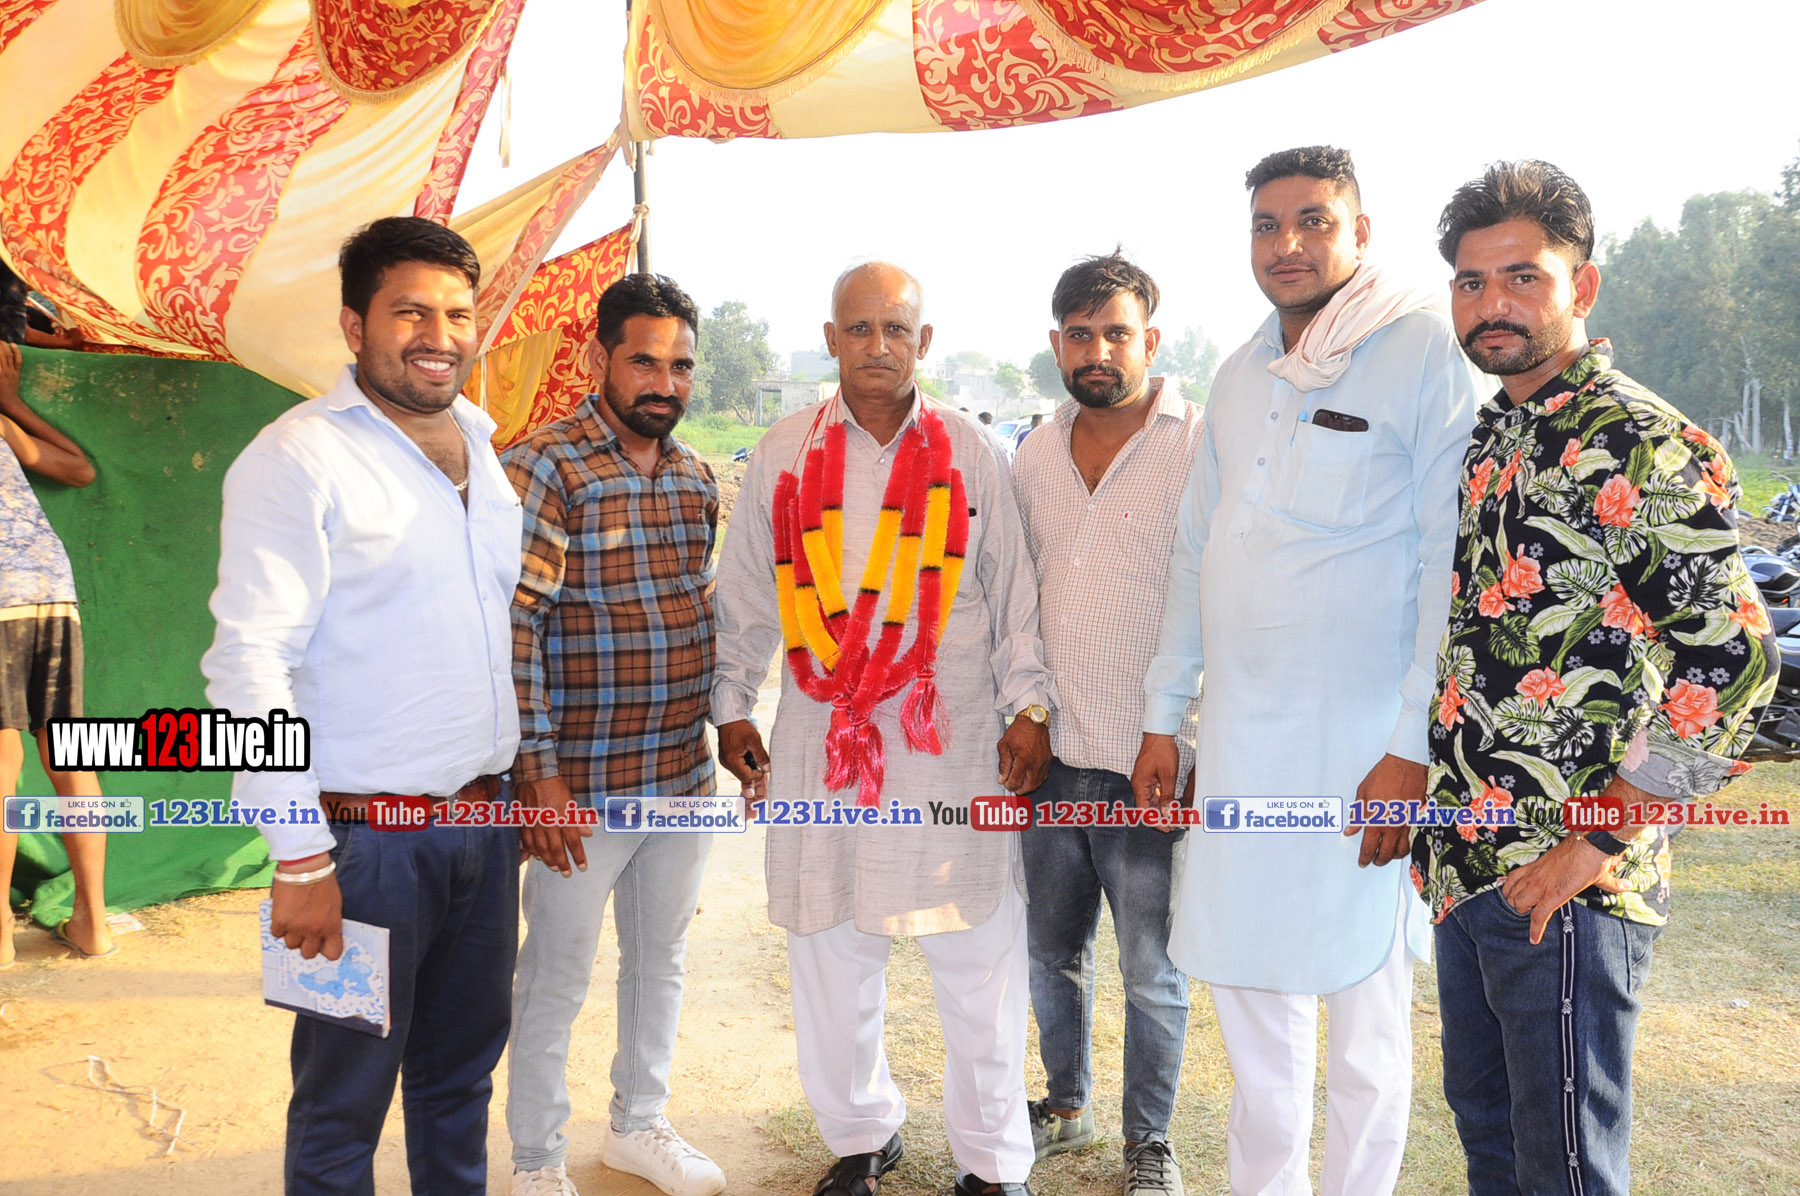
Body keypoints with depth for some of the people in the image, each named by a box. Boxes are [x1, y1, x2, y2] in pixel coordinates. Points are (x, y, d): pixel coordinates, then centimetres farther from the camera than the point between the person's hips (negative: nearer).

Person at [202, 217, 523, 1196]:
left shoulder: (484, 448, 11)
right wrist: (300, 857, -18)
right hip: (366, 836, -6)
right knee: (345, 1095, 8)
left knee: (461, 1071, 18)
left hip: (484, 821, 6)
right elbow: (249, 663, -16)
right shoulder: (298, 456, -11)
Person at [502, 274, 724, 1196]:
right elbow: (510, 628, -18)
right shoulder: (543, 465, -14)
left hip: (684, 774, 7)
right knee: (556, 978, 9)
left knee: (661, 957, 20)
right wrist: (539, 771, -20)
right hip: (583, 785, -6)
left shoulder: (695, 475, 7)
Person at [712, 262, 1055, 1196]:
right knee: (830, 955, 9)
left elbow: (1013, 587, 8)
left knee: (979, 955, 2)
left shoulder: (969, 451, 6)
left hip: (952, 735, -1)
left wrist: (1028, 706, 2)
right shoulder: (784, 453, 8)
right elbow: (746, 595, 13)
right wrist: (731, 707, 12)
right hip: (820, 739, 1)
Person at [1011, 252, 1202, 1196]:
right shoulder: (1035, 457, 10)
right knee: (1050, 950, 18)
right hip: (1049, 758, 5)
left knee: (1152, 971, 8)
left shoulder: (1202, 445, -8)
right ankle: (1066, 1104, 40)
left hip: (1149, 764, -5)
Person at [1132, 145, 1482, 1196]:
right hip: (1240, 734, 6)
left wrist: (1412, 748, -16)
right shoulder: (1241, 376, 13)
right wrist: (1163, 717, 14)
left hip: (1362, 740, -6)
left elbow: (1451, 566, -11)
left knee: (1363, 998, 6)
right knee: (1248, 979, 15)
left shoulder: (1426, 353, -7)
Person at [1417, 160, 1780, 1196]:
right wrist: (1438, 823, 13)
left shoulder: (1647, 447, -14)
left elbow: (1736, 663, -21)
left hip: (1565, 887, -8)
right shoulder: (1488, 440, 11)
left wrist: (1591, 845, -19)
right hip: (1465, 866, 8)